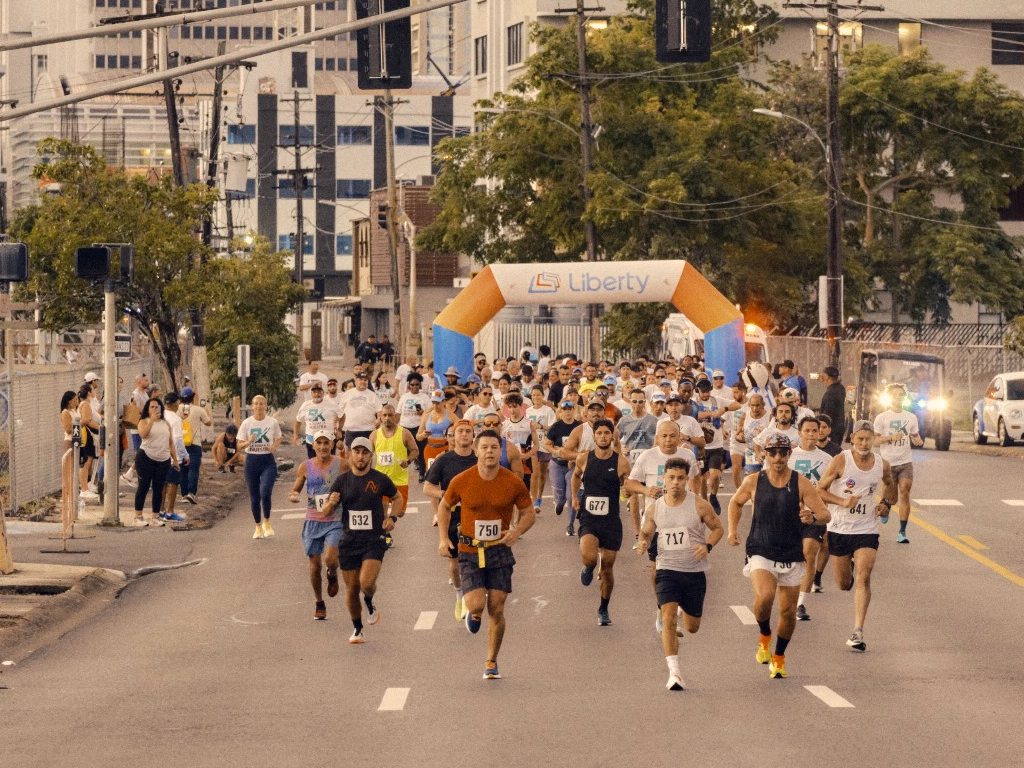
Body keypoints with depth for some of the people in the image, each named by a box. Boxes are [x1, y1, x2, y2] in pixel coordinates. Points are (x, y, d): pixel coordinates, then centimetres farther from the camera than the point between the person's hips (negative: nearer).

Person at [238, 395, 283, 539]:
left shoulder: (272, 422, 0)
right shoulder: (246, 423, -1)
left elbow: (278, 439, 13)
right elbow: (240, 444, 2)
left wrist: (275, 446, -9)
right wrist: (249, 442, -19)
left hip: (268, 460, -1)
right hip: (251, 460, 1)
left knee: (265, 492, -20)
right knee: (254, 497, 6)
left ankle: (266, 523, 1)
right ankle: (258, 527, 22)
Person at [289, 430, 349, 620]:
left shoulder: (342, 465, -2)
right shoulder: (305, 467, 1)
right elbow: (295, 490, 10)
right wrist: (293, 496, -13)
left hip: (335, 521, -2)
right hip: (313, 521, 2)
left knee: (330, 558, -20)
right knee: (315, 565, 5)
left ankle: (333, 575, 17)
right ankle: (319, 604, 24)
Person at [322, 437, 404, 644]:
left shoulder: (380, 479, -2)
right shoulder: (342, 480, 2)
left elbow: (398, 498, 16)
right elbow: (326, 512, 6)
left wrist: (392, 517, -1)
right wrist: (331, 503, -17)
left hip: (374, 541, -2)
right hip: (348, 542, 2)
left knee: (367, 582, -21)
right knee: (351, 588, 6)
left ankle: (370, 603, 14)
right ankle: (357, 629, 26)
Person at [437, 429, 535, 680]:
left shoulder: (513, 483, -6)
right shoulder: (462, 481, -8)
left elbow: (529, 513, 6)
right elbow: (444, 507, 10)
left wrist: (517, 531, -14)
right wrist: (444, 538, -1)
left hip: (499, 551, 1)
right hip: (469, 552, -1)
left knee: (496, 609, 1)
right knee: (476, 603, -17)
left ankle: (491, 662, 19)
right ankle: (473, 613, 23)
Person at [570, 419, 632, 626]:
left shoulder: (621, 462, -5)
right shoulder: (584, 459, 1)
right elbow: (576, 475, 23)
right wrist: (574, 497, 19)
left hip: (611, 520, 0)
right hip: (588, 518, 0)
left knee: (607, 566, 5)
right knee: (589, 557, -24)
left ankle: (604, 610, 24)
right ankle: (588, 569, 15)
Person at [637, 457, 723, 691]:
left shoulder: (699, 505, -7)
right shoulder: (655, 508, 0)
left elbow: (717, 528, 5)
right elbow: (646, 532, 14)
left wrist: (708, 546, -14)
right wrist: (643, 543, -9)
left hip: (695, 572, 0)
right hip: (667, 569, 0)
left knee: (692, 627, 13)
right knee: (668, 617, -20)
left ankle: (685, 609, 52)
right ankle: (674, 672, -19)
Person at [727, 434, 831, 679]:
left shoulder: (800, 483, -4)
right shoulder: (753, 482, -1)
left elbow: (824, 514, -5)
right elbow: (735, 502, 18)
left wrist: (812, 517, -27)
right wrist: (732, 530, 6)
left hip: (792, 555, 1)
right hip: (761, 553, -1)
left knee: (788, 612, 7)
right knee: (764, 597, -28)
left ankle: (779, 657, 31)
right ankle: (764, 636, 3)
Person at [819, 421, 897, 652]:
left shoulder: (882, 465, 0)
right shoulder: (841, 461, -11)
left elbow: (890, 486, 22)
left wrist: (886, 503, 2)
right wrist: (842, 502, -21)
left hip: (866, 531, 1)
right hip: (839, 529, -1)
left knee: (864, 577, -17)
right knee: (844, 584, 11)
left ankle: (858, 633, -18)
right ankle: (848, 567, 51)